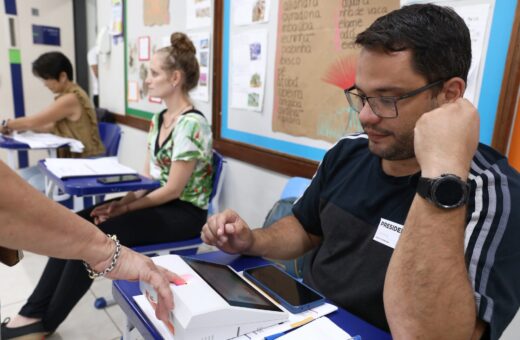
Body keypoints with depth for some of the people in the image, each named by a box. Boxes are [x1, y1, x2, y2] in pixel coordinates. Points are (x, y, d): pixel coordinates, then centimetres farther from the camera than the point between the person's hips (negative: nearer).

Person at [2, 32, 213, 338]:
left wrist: (124, 209, -16)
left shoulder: (191, 125, -20)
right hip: (157, 201, 8)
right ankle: (34, 312, 3)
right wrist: (123, 200, -6)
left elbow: (173, 190, -20)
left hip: (183, 212, -8)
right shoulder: (159, 119, 8)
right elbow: (148, 175, 10)